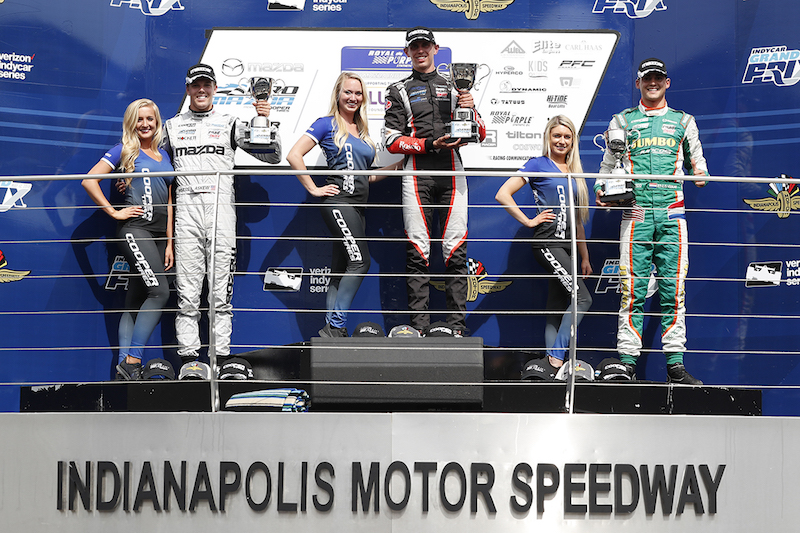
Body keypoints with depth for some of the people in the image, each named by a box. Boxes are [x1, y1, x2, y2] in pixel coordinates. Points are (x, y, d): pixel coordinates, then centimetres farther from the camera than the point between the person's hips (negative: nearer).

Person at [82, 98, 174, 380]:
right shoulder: (124, 150, 1)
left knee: (135, 302, 5)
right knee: (160, 291, -20)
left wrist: (169, 243, 12)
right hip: (135, 228, -6)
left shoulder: (164, 155, 18)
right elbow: (89, 180, -7)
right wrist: (114, 212, -8)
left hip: (159, 233, 6)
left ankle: (124, 367, 6)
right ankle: (132, 360, -18)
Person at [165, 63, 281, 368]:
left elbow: (272, 156, 10)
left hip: (221, 207, -1)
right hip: (186, 208, 1)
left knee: (221, 289, -3)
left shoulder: (230, 125, 13)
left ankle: (221, 357, -1)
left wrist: (266, 122, -4)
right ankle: (188, 356, -2)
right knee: (187, 290, -4)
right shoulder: (171, 127, 17)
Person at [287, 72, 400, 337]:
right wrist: (314, 189, -10)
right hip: (338, 199, -8)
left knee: (340, 270, 6)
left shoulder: (362, 132, 20)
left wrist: (396, 165, 11)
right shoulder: (327, 124, -1)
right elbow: (294, 156, -9)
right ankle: (335, 326, -14)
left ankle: (332, 330, 7)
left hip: (357, 205, 8)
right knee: (360, 261, -17)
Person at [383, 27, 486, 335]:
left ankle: (457, 325, -3)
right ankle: (419, 326, -2)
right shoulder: (399, 91, 13)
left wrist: (470, 109, -7)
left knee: (456, 249, -4)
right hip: (417, 173, -1)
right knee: (417, 251, -4)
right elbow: (393, 142, 3)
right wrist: (429, 144, -10)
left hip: (451, 173, 1)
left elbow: (480, 135, 13)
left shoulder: (454, 86, 18)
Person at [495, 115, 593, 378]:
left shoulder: (574, 173, 19)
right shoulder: (538, 165, -1)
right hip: (548, 243, -7)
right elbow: (503, 195, -9)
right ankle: (554, 361, -16)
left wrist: (585, 257, 19)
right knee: (583, 298, -18)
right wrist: (529, 221, -9)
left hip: (567, 247, 7)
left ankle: (551, 366, 5)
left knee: (557, 311, 5)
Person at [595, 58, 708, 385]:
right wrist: (602, 190, -2)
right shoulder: (622, 121, 15)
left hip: (672, 214, 1)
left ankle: (675, 364, -2)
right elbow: (608, 165, 17)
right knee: (632, 289, -6)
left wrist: (699, 173, -1)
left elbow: (696, 160, 21)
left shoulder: (683, 121, 17)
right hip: (636, 213, -1)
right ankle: (627, 362, -4)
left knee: (673, 290, -3)